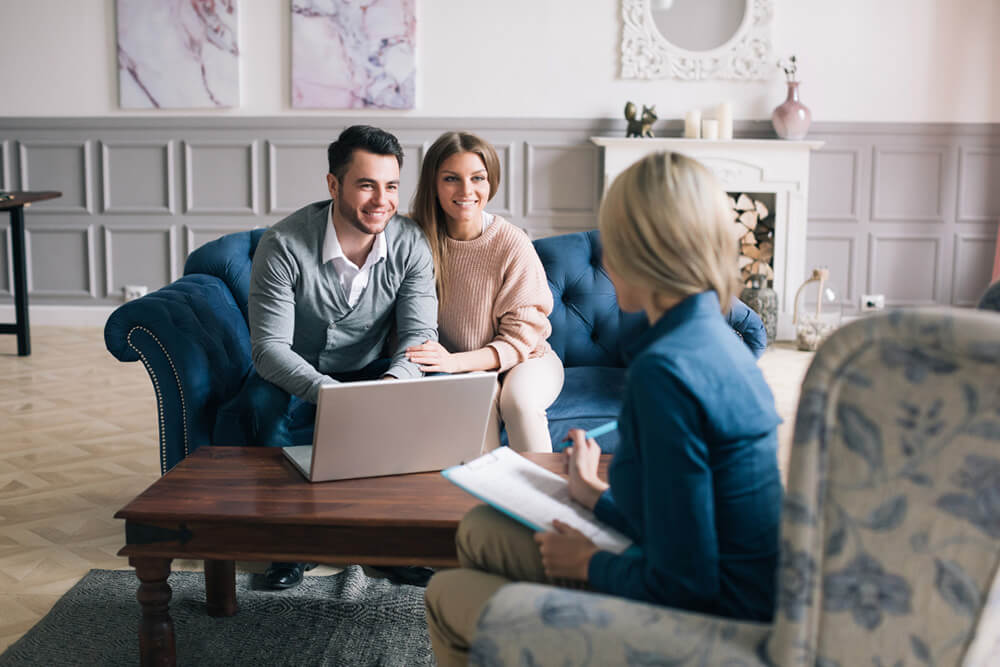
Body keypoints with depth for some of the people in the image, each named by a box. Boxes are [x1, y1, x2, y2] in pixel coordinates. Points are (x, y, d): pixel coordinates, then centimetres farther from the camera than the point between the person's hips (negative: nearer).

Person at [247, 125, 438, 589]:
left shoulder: (410, 244, -13)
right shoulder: (283, 245, -22)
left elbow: (420, 335, -17)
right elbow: (269, 346, -25)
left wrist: (389, 385, -41)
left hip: (372, 372, 2)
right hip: (298, 374, -1)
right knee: (261, 405, -34)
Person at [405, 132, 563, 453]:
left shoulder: (513, 245, -16)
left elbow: (520, 337, -14)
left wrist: (454, 361, -28)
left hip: (528, 359, -1)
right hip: (463, 369, 1)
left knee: (517, 398, -32)